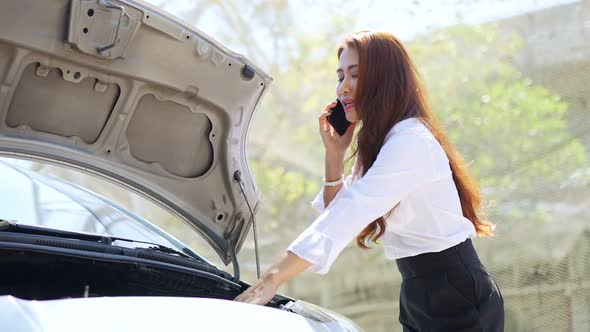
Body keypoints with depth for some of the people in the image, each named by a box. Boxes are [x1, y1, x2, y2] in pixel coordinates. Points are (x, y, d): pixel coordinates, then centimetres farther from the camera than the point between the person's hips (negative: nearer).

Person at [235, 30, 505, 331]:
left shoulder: (410, 142, -19)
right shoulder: (377, 145, 11)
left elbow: (344, 221, -28)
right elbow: (338, 219, 12)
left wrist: (270, 281, -32)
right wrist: (334, 154, 0)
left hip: (457, 300, -9)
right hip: (419, 300, 9)